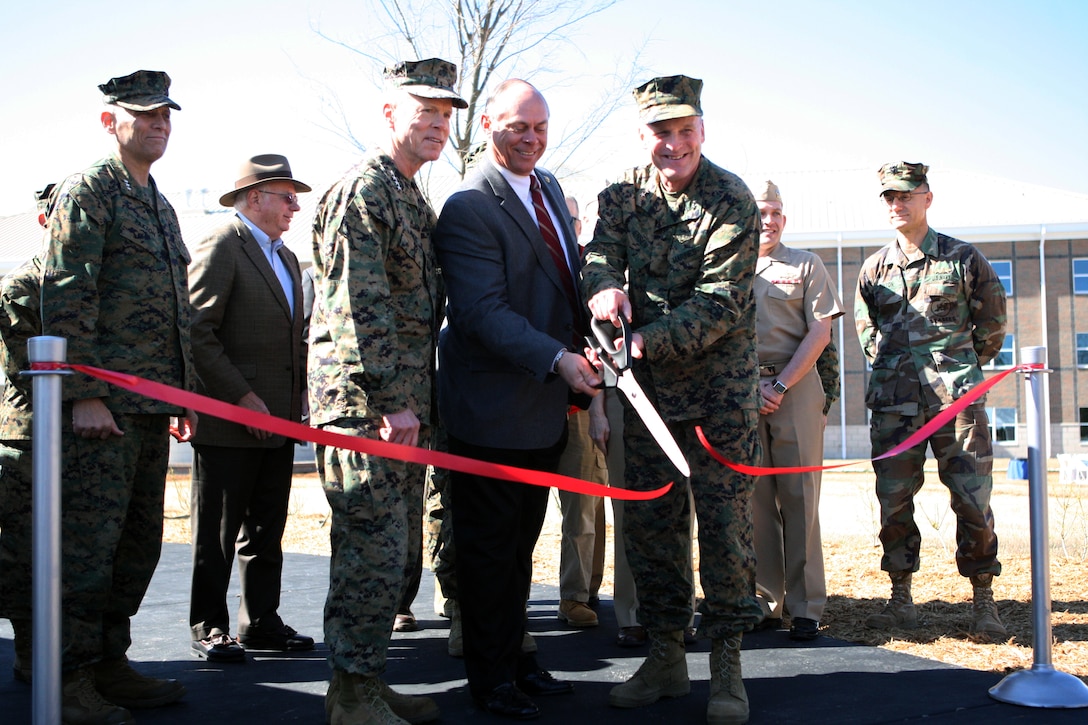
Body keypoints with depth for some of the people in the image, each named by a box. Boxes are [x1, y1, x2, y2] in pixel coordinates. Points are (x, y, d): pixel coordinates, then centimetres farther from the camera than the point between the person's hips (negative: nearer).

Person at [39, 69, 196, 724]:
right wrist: (84, 394, -19)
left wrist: (186, 395, 20)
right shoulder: (88, 192, -5)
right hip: (103, 403, -9)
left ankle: (111, 664, 20)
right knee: (89, 540, -6)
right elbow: (66, 297, -13)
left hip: (153, 405, 9)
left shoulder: (162, 207, 21)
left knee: (139, 540, 11)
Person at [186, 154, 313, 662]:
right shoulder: (221, 247, -8)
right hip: (228, 422, -8)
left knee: (266, 530, 12)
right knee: (216, 533, 1)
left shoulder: (286, 258, 19)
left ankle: (260, 622, 21)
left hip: (279, 422, 8)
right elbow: (198, 331, -16)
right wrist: (240, 397, -18)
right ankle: (209, 629, 10)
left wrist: (299, 397, 13)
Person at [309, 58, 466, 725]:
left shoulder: (416, 201, 20)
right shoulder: (362, 191, -10)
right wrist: (392, 402, -21)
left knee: (397, 553, 13)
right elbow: (363, 308, -18)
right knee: (375, 552, -8)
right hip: (364, 404, -10)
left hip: (404, 404, 10)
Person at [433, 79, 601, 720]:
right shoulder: (468, 209, -18)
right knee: (490, 546, 5)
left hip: (547, 403, 8)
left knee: (522, 543, 18)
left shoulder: (548, 186, 11)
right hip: (494, 409, -8)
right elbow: (484, 311, -25)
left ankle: (515, 657, 31)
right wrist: (558, 359, -32)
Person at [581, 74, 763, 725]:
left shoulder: (731, 201, -11)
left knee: (725, 523, -2)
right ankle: (666, 658, 22)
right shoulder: (622, 195, 6)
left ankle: (727, 664, 10)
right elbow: (601, 251, -7)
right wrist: (604, 286, -32)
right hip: (646, 386, 5)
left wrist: (646, 342, -28)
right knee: (650, 520, 9)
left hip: (719, 386, -4)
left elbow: (722, 303, -18)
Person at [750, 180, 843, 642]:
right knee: (753, 496, 1)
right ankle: (766, 599, 8)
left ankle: (805, 607, 1)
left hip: (795, 388, -1)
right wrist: (749, 386, -4)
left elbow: (820, 333, 2)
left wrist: (780, 385, -8)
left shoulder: (806, 266, 10)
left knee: (799, 497, -3)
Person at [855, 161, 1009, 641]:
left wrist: (961, 368, 12)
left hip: (956, 400, -3)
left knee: (973, 501, -3)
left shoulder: (964, 259, 3)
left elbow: (992, 323, 11)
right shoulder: (874, 269, 11)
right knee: (894, 503, 4)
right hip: (893, 403, 3)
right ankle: (901, 598, 14)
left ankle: (984, 602, 6)